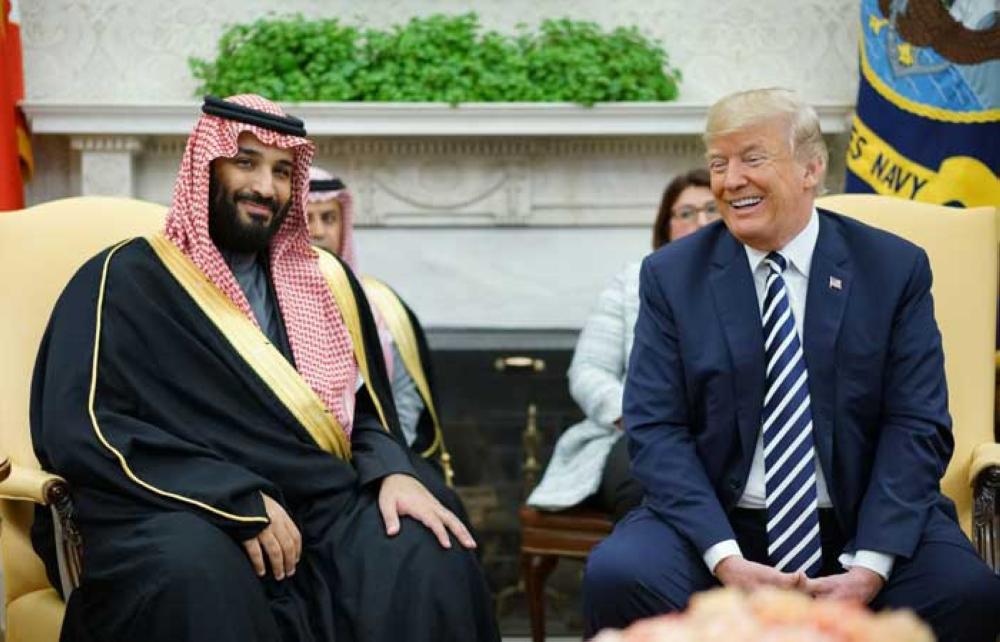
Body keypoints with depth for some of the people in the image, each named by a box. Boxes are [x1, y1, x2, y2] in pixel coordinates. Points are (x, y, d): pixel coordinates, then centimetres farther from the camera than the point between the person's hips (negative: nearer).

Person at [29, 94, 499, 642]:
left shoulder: (325, 281, 19)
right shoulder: (126, 279, 3)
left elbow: (367, 410, 20)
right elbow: (80, 430, -9)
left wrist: (394, 474, -5)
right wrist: (240, 502, -18)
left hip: (317, 508, 5)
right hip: (178, 514, -4)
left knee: (435, 563, -25)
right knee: (197, 576, -39)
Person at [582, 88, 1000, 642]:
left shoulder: (896, 268, 3)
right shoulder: (670, 275, 3)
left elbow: (917, 425, -2)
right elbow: (655, 429, -3)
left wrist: (870, 566, -16)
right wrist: (725, 559, -18)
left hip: (861, 522, 0)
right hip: (715, 524, 0)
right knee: (614, 576, -29)